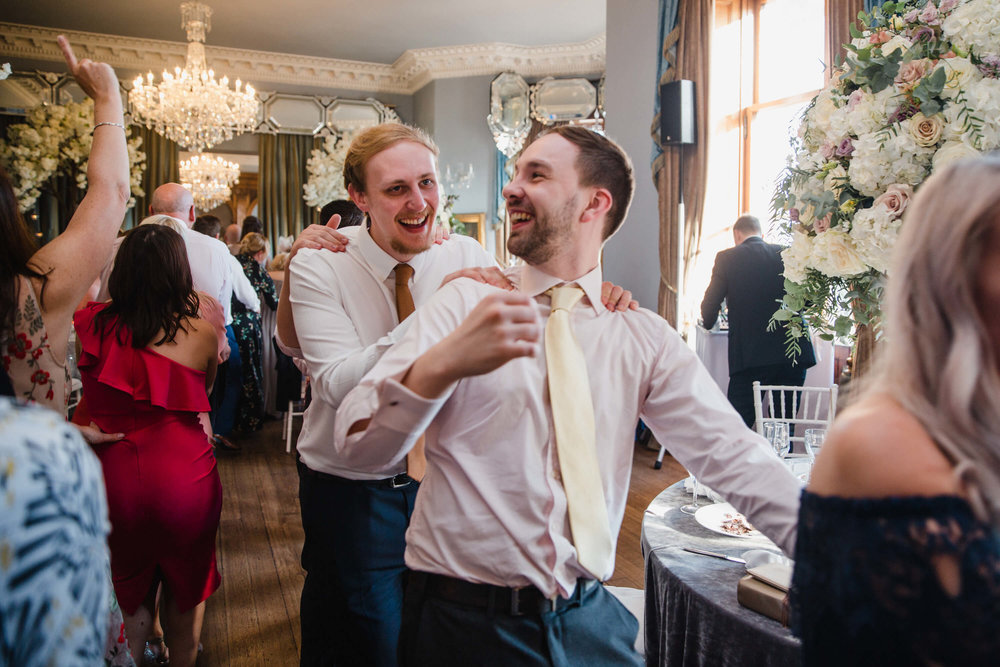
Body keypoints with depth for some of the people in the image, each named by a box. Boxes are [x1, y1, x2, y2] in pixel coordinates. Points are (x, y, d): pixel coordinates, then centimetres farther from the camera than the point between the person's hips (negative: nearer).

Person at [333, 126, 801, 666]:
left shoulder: (645, 339, -1)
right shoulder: (463, 303, -6)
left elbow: (730, 456, -7)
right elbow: (358, 447, -15)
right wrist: (443, 364, -34)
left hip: (587, 618, 2)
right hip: (463, 621, -2)